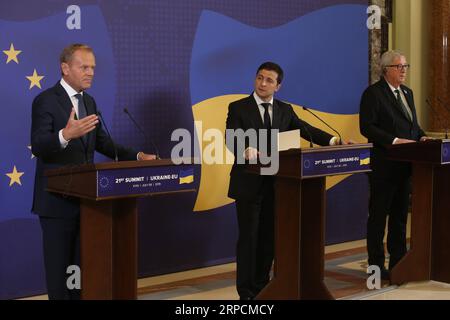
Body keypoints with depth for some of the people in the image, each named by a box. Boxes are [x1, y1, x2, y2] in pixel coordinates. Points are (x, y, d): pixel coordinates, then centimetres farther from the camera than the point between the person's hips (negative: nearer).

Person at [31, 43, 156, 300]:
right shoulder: (45, 101, -13)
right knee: (59, 264, 1)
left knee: (82, 262, 15)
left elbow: (102, 142, 17)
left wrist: (136, 157, 4)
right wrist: (66, 135, -43)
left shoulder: (89, 101, 11)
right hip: (58, 199, -7)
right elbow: (38, 146, -24)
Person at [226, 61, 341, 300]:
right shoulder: (238, 108, -3)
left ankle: (262, 285, 23)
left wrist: (332, 140, -13)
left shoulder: (285, 110, 10)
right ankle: (246, 291, 9)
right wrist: (246, 150, -36)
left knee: (269, 236, 10)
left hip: (275, 182, 4)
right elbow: (231, 139, -16)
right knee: (248, 237, 0)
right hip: (248, 182, -4)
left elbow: (307, 130, 2)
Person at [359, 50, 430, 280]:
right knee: (378, 215, 1)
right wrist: (394, 140, -22)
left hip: (405, 164, 8)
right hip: (384, 164, -8)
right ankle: (376, 264, 8)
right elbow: (366, 127, -17)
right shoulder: (373, 93, -9)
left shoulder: (407, 92, 15)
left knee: (400, 214, 13)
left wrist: (421, 136, 0)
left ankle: (398, 262, 22)